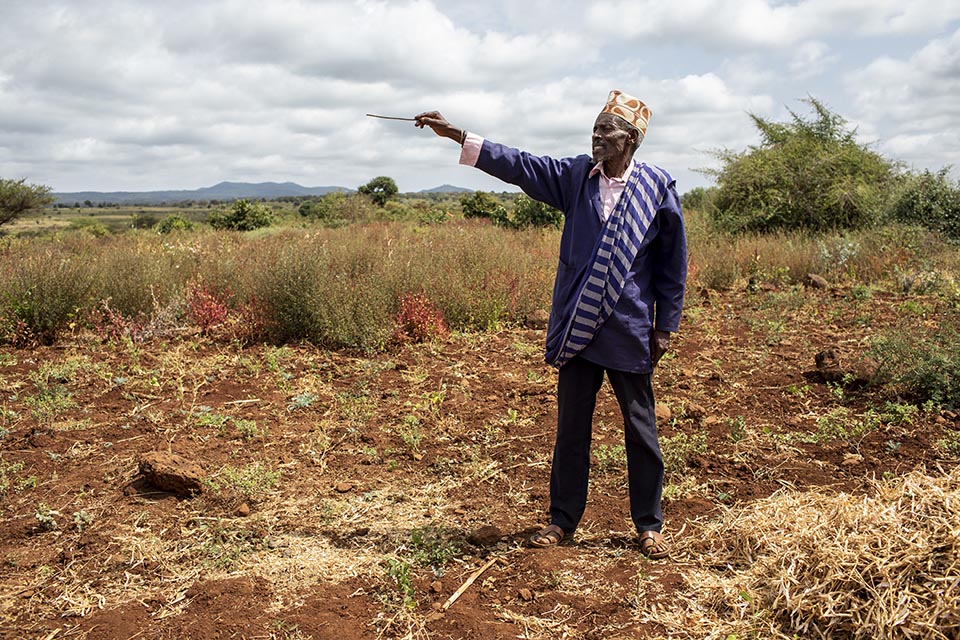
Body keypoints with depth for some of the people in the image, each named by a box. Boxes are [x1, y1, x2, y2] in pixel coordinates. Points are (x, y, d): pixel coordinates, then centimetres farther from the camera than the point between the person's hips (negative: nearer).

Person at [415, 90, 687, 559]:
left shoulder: (657, 187, -3)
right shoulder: (575, 176, 4)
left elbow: (672, 262, 1)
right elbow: (517, 165, 1)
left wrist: (665, 326, 0)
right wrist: (455, 134, -5)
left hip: (629, 331, -2)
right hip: (576, 326, 3)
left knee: (640, 428, 9)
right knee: (571, 428, 11)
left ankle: (649, 525, 24)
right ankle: (562, 520, 25)